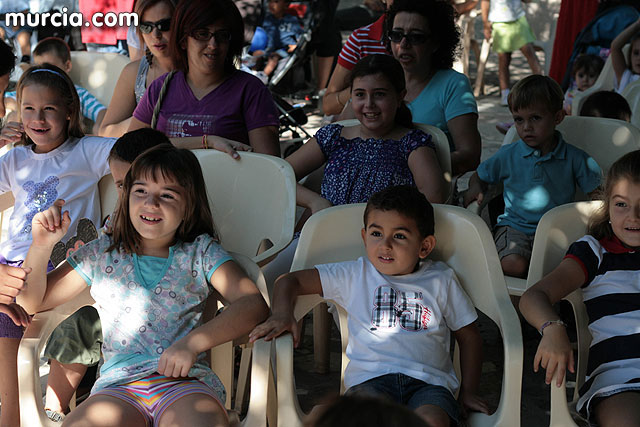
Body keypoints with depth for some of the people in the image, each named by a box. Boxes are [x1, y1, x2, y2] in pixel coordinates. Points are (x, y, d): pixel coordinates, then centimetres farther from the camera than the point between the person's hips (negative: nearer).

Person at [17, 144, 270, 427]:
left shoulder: (201, 251, 11)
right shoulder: (101, 253, 17)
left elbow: (253, 304, -2)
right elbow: (32, 301, 21)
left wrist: (194, 342, -17)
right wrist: (41, 246, 3)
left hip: (186, 381, -2)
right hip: (118, 386, 2)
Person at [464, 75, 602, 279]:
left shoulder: (574, 158, 2)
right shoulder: (508, 155, 6)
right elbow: (480, 175, 20)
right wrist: (475, 188, -3)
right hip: (514, 226, 0)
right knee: (513, 264, -31)